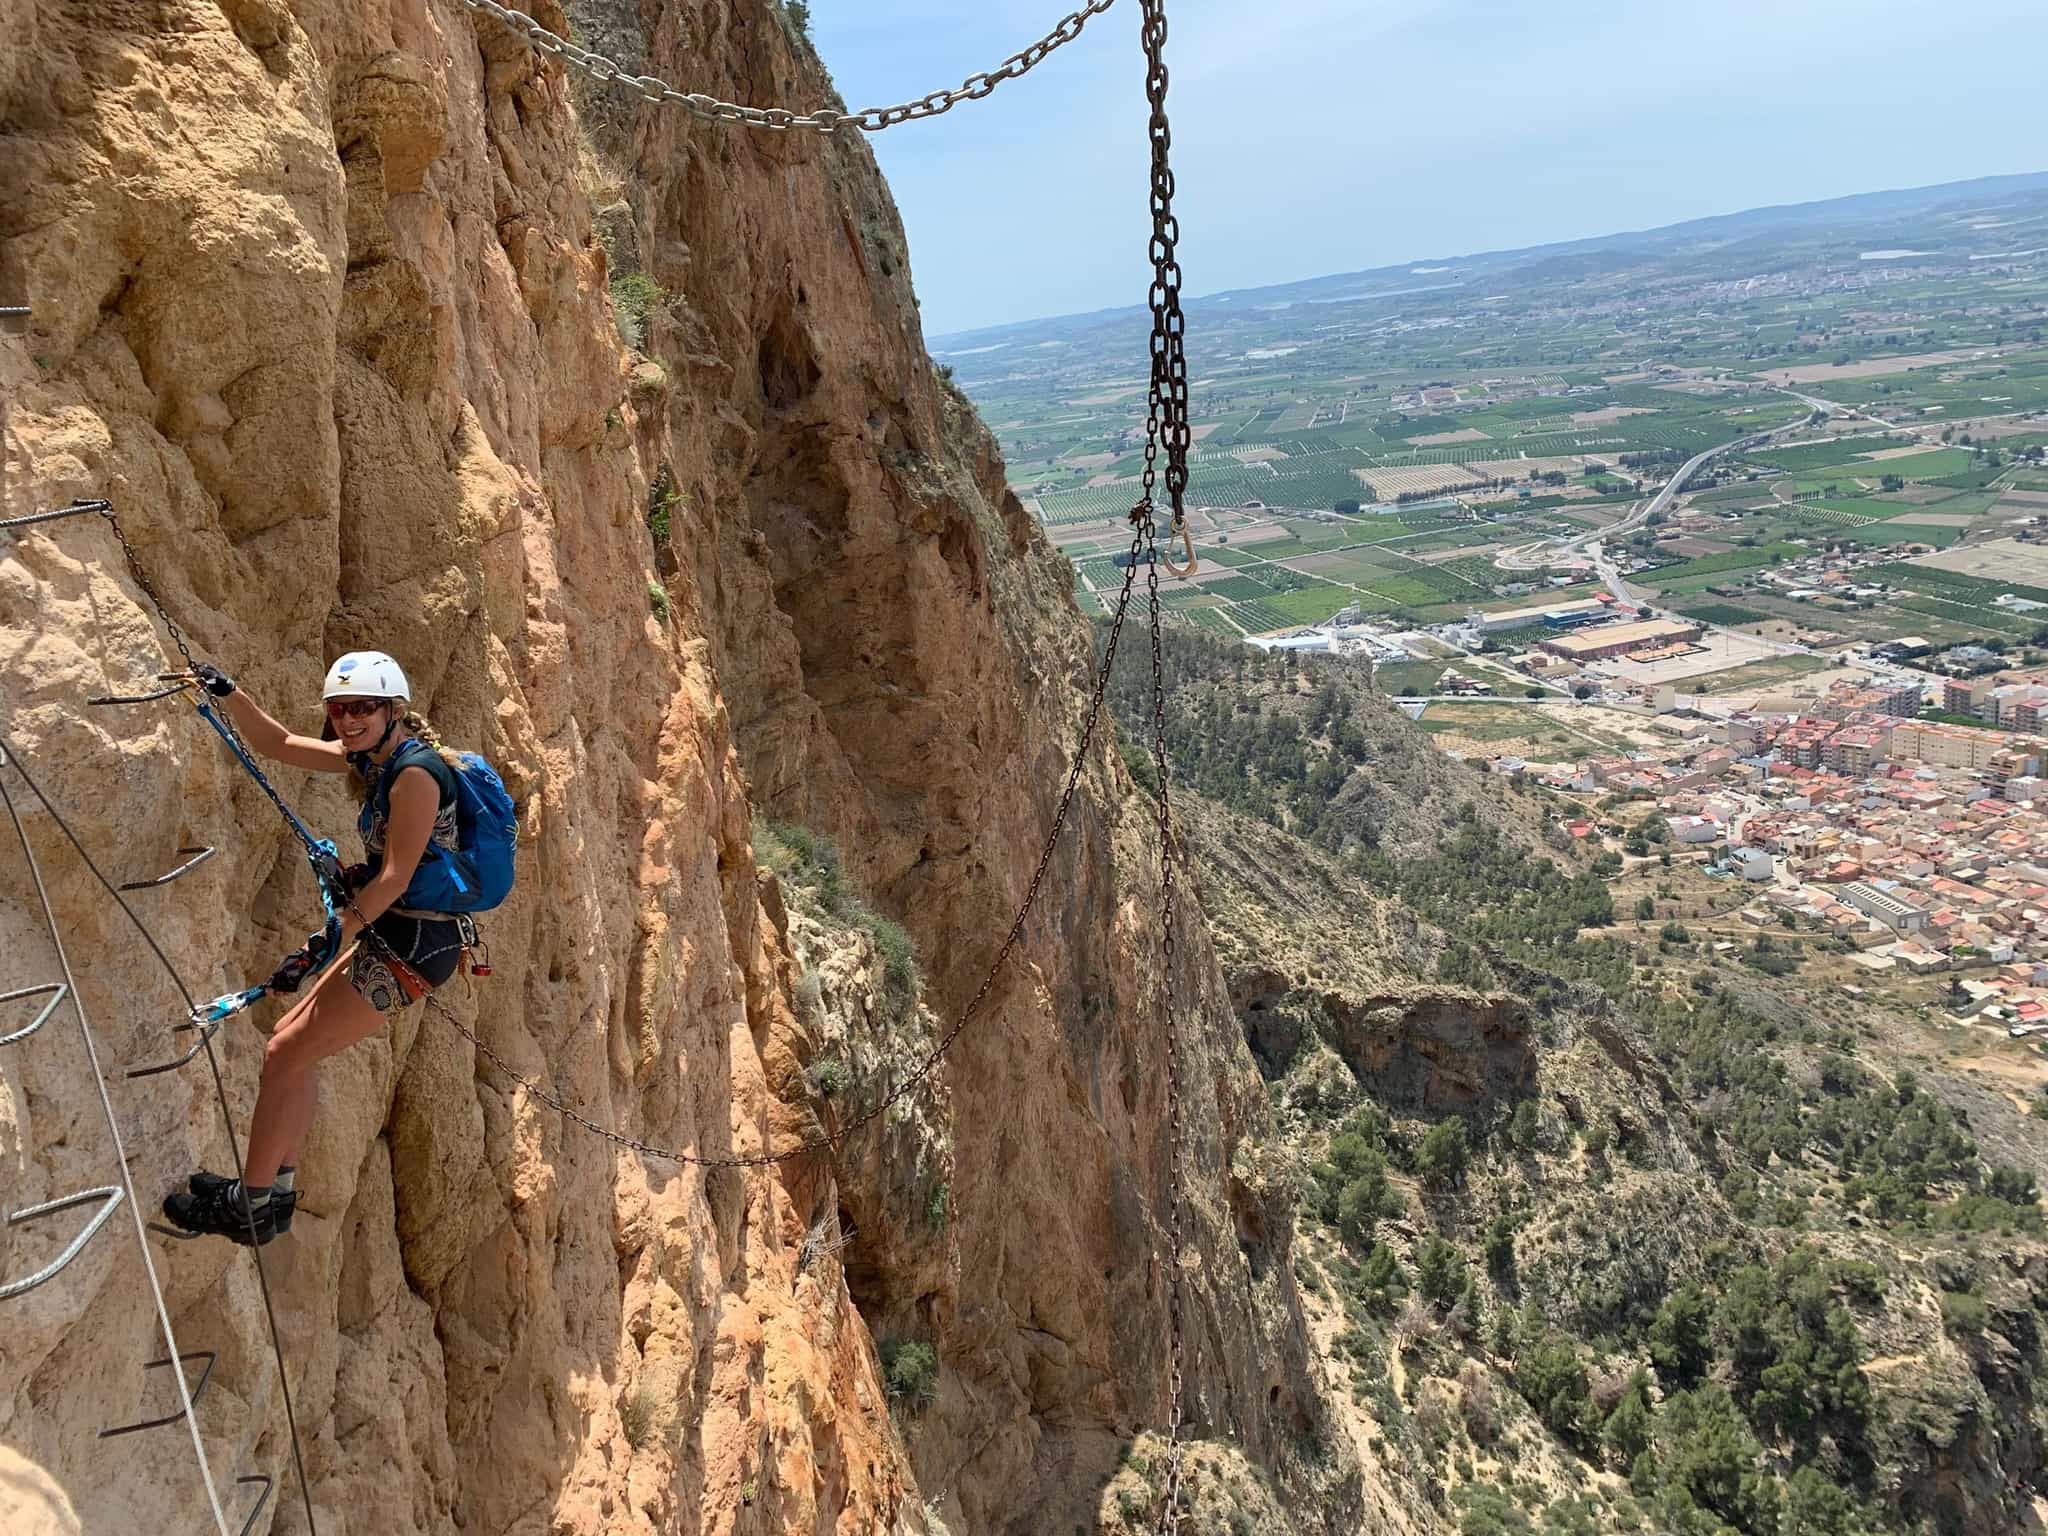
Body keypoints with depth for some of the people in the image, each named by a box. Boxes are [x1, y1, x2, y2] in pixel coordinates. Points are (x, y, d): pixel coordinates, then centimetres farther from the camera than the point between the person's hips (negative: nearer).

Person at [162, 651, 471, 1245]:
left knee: (286, 1055, -4)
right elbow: (277, 744, 17)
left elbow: (396, 875, -21)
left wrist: (329, 944, -21)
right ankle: (277, 1189, 27)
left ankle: (251, 1208, 10)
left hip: (414, 945, -10)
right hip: (390, 935, 10)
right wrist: (229, 694, 3)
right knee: (292, 1042, 17)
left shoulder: (416, 771, -19)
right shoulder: (370, 756, 10)